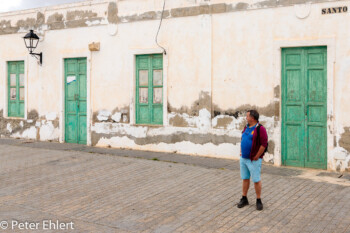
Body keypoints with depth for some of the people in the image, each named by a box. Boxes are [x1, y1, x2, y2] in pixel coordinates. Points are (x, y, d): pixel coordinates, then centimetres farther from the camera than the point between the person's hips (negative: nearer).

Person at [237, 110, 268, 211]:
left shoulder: (260, 129, -14)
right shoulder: (246, 128, 11)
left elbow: (264, 144, -18)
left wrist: (256, 157, -15)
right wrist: (241, 153, 15)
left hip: (253, 160, -8)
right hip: (243, 159, 8)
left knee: (256, 180, 1)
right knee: (245, 179, 13)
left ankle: (258, 200, 12)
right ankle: (244, 199, 22)